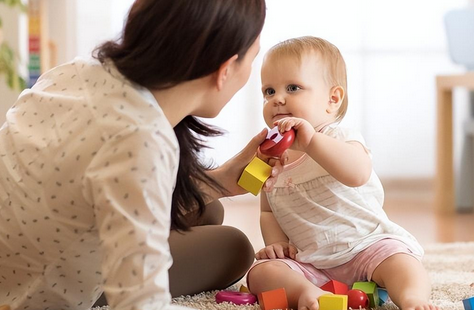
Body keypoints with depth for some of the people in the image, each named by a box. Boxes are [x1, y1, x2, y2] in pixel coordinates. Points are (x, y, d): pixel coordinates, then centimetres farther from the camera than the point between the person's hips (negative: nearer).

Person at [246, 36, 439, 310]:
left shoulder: (340, 138, -10)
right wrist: (276, 242, -3)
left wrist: (311, 141, -45)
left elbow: (358, 174, -34)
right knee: (260, 272, -19)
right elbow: (267, 211, 20)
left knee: (399, 262, -32)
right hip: (308, 262, 5)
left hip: (365, 244, -4)